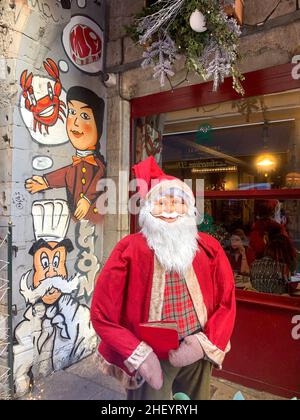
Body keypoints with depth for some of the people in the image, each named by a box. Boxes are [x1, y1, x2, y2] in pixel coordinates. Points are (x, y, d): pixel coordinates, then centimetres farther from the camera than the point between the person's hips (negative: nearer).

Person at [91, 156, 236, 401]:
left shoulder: (209, 248, -6)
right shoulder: (130, 250, -15)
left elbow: (227, 303, 1)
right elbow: (102, 315, -12)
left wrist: (205, 343, -11)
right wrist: (139, 355, -17)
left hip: (198, 355, 3)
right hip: (151, 359, -3)